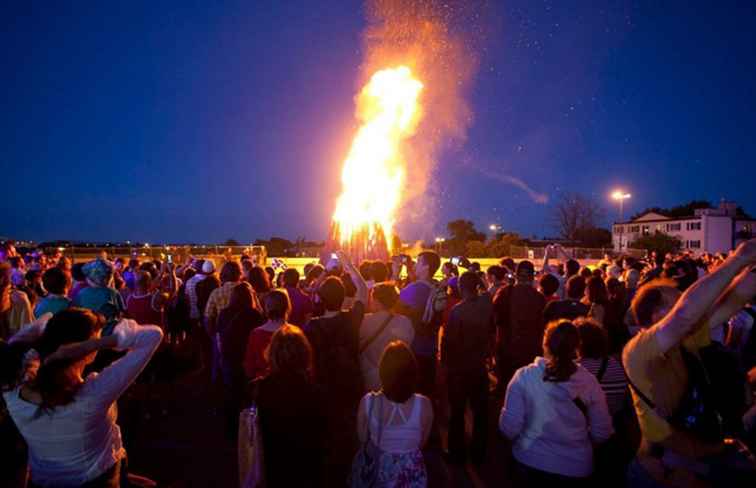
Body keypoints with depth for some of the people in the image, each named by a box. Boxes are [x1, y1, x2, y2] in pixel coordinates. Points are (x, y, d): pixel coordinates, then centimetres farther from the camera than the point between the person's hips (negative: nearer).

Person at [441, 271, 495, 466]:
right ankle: (478, 453, 27)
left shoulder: (458, 310, -20)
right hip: (480, 366, 4)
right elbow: (492, 332, 3)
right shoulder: (487, 306, -7)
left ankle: (457, 453, 22)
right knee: (480, 411, 16)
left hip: (459, 367, -4)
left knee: (457, 411, 11)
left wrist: (445, 362, -4)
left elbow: (448, 339, -17)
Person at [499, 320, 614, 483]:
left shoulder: (524, 376, -17)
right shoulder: (589, 382, -11)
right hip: (576, 467, 2)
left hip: (532, 462, -1)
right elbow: (602, 433, -2)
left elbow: (509, 427, -15)